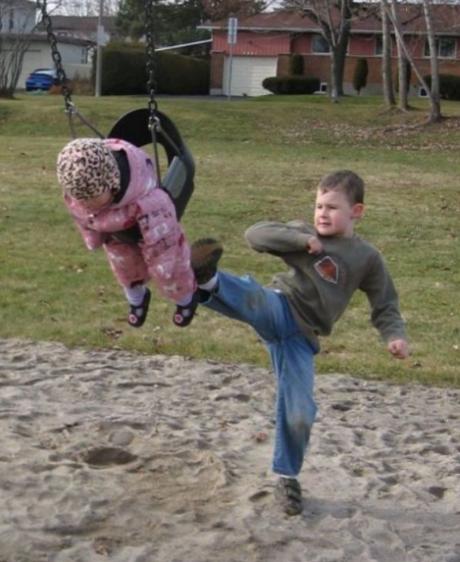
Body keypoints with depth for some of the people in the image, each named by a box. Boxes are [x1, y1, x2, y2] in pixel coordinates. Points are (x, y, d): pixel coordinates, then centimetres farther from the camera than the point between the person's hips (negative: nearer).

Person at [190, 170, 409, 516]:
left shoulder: (367, 257, 8)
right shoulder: (302, 232, 6)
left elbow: (385, 306, 12)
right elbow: (256, 234, -6)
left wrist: (395, 335, -7)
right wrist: (301, 239, -15)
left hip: (301, 337, 1)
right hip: (279, 310, -1)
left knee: (300, 415, 0)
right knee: (257, 297, -37)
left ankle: (287, 477, 23)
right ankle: (208, 281, -66)